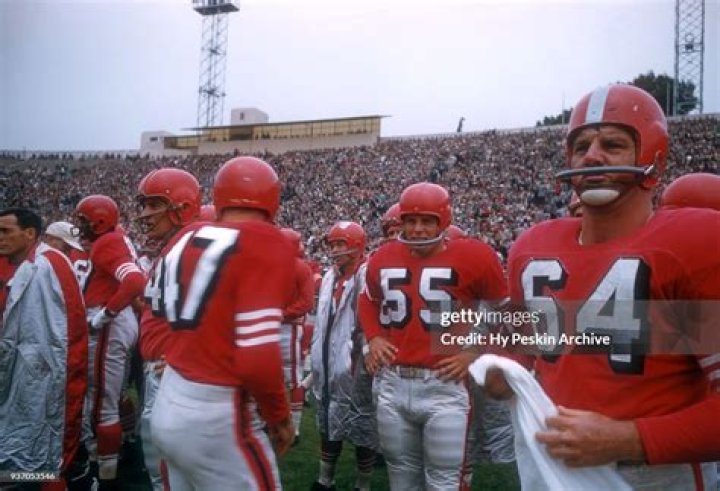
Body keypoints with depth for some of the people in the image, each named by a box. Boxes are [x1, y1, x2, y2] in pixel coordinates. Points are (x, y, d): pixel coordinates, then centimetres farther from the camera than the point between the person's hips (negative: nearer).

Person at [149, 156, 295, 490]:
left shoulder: (185, 239, 5)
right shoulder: (266, 245, -17)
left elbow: (158, 321, 13)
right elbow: (257, 357, -22)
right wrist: (279, 417, -7)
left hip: (168, 404, 8)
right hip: (214, 416, -7)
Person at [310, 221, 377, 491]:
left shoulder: (367, 276, -14)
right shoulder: (330, 277, 11)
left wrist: (364, 358, -18)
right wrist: (317, 358, 16)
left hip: (355, 366, -8)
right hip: (329, 366, 8)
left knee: (362, 426, 5)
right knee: (328, 423, 19)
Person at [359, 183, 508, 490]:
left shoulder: (472, 257, -9)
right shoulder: (383, 259, 5)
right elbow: (368, 301, 25)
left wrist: (478, 353, -6)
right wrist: (373, 338, 9)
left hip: (444, 386, -4)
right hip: (391, 385, 5)